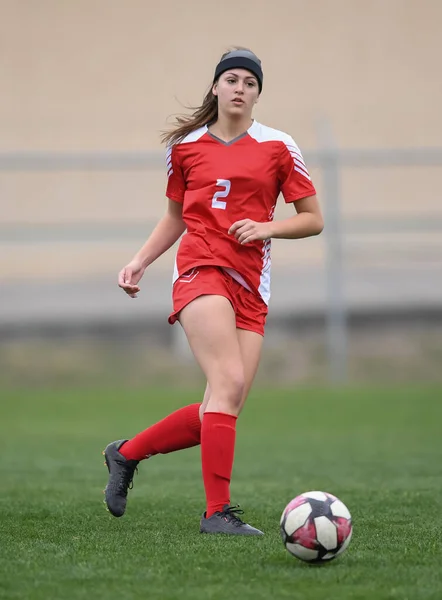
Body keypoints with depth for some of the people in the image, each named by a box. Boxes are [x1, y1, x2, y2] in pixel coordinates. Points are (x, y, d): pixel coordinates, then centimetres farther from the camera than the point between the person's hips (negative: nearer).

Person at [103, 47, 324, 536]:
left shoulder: (277, 147, 8)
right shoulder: (185, 145, 10)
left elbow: (313, 220, 9)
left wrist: (267, 227, -8)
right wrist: (140, 261, 11)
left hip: (250, 288, 2)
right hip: (200, 270, -2)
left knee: (224, 411, -4)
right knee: (229, 384, -23)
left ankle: (127, 454, 18)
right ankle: (217, 511, -21)